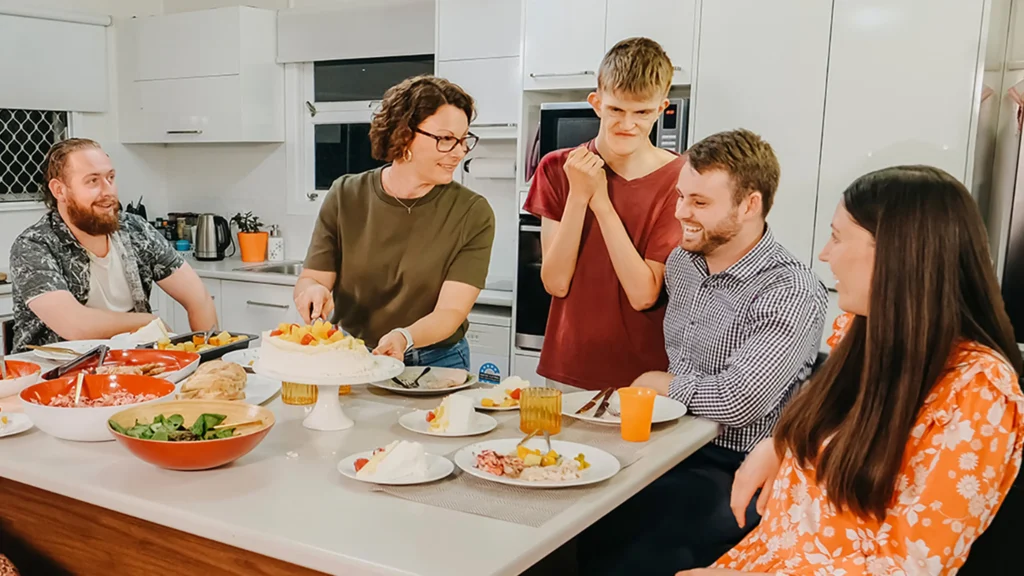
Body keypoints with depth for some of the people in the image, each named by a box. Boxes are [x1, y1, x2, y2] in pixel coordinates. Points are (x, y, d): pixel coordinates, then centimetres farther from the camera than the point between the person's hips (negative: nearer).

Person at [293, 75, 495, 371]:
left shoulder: (473, 213, -6)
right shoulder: (346, 197, 2)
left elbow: (451, 311, -11)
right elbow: (310, 278, 6)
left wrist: (403, 338, -30)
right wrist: (312, 289, -17)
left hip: (434, 364, -2)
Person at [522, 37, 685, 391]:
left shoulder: (678, 179, -9)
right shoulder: (558, 169, 0)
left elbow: (644, 295, -15)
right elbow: (555, 283, -7)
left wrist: (600, 201, -18)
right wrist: (578, 196, -16)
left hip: (643, 376, -2)